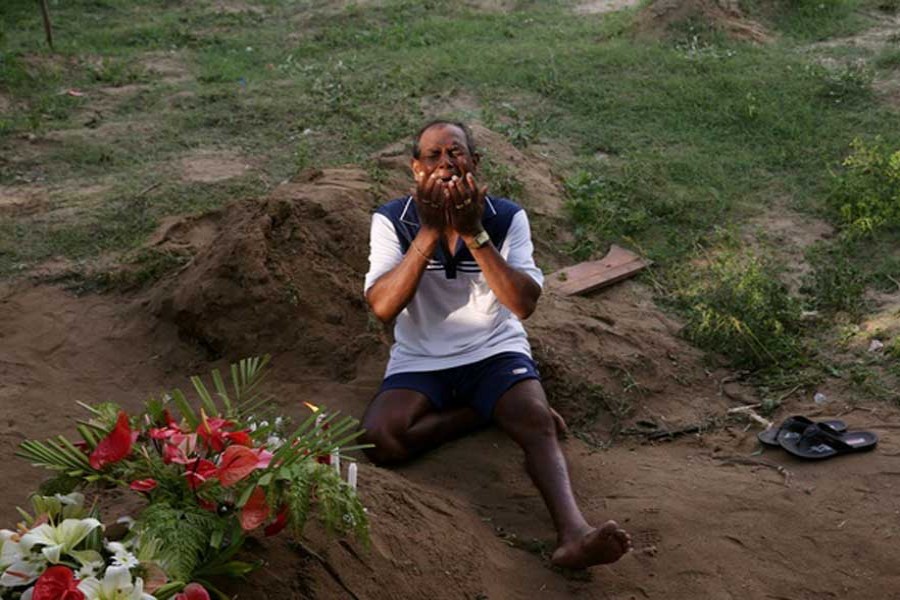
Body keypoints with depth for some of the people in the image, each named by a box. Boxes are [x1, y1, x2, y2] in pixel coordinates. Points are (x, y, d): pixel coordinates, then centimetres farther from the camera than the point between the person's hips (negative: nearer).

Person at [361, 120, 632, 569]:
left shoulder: (506, 217, -7)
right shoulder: (392, 221, -8)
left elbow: (524, 304, -19)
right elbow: (383, 307, -21)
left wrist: (474, 233, -28)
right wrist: (430, 231, -27)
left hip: (494, 351, 0)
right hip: (421, 361, 1)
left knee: (539, 421, -30)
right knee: (378, 439, -25)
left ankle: (572, 534, -44)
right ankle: (495, 413, -8)